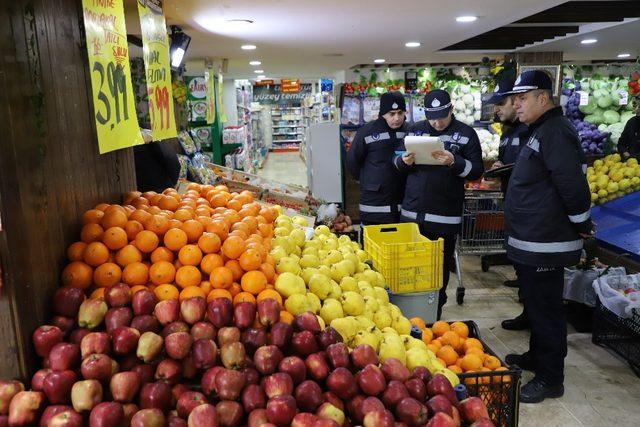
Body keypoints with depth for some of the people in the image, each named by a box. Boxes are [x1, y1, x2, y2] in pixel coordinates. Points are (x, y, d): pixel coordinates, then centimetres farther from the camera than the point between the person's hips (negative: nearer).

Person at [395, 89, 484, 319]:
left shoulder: (466, 134, -1)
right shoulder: (415, 130, 8)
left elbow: (477, 170, -5)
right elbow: (397, 161, 15)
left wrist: (454, 162, -22)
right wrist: (404, 161, -9)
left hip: (445, 215, -3)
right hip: (413, 211, 3)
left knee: (441, 264, 9)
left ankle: (436, 310, 27)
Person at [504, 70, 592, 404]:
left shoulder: (555, 132, -19)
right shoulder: (538, 131, 14)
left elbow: (574, 185, -25)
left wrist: (582, 226, -15)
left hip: (545, 245, -10)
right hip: (530, 242, 10)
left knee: (545, 309, 0)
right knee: (535, 304, 22)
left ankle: (550, 379, 13)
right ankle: (537, 356, 38)